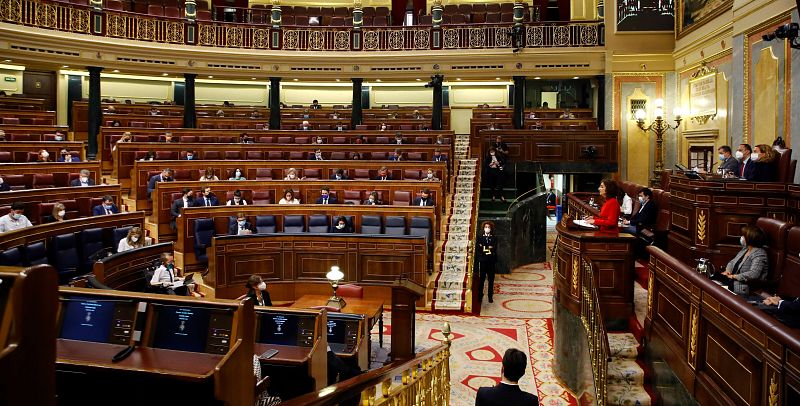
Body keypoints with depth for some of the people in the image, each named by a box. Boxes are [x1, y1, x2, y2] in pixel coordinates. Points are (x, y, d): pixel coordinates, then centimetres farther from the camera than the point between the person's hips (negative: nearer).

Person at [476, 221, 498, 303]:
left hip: (491, 261, 1)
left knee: (491, 279, 4)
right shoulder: (480, 237, 6)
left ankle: (490, 297, 10)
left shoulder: (494, 238, 7)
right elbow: (477, 249, 1)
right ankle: (480, 296, 9)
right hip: (483, 261, -1)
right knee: (482, 279, 1)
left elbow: (495, 249, -2)